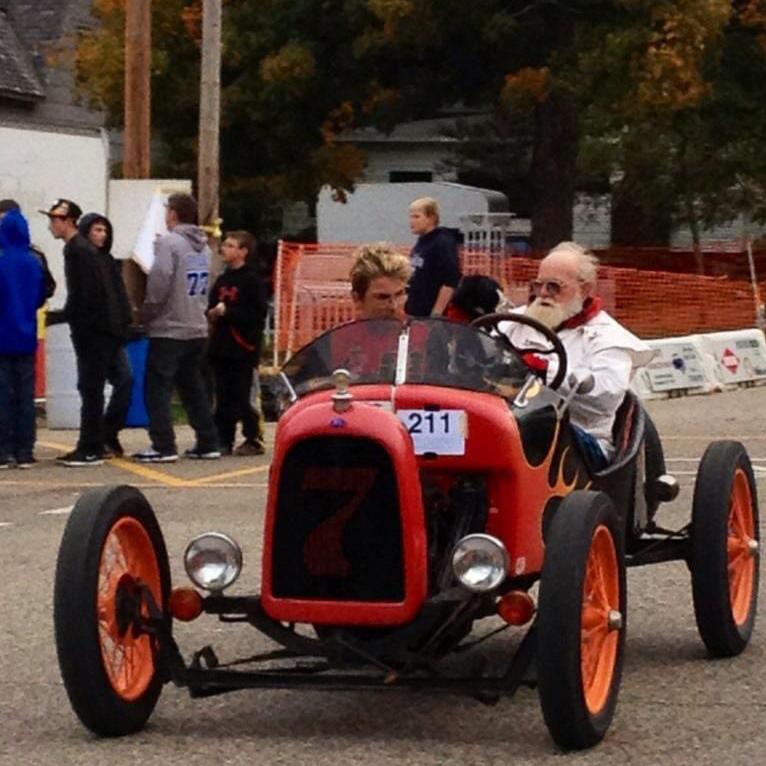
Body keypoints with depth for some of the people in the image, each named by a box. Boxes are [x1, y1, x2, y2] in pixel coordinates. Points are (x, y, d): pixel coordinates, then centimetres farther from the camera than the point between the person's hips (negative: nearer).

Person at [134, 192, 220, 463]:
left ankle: (163, 446, -7)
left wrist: (146, 313, -9)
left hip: (168, 329, -7)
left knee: (157, 389, -3)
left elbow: (159, 282, -19)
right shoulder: (203, 247, 11)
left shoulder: (168, 243, -13)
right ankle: (208, 443, 15)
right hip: (198, 328, 8)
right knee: (194, 388, 15)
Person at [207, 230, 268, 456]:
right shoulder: (222, 280, 15)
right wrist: (213, 314, 0)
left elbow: (258, 313, -14)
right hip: (221, 347, 7)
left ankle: (253, 440, 4)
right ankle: (224, 440, 11)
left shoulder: (252, 280, -7)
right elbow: (211, 306, 23)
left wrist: (228, 312, -16)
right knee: (223, 399, 7)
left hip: (242, 348, -7)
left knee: (241, 397, -5)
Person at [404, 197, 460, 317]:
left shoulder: (443, 243, -12)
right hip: (414, 314, 9)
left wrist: (436, 313, -21)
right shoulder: (420, 243, 14)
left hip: (430, 316, -9)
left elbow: (450, 282, -18)